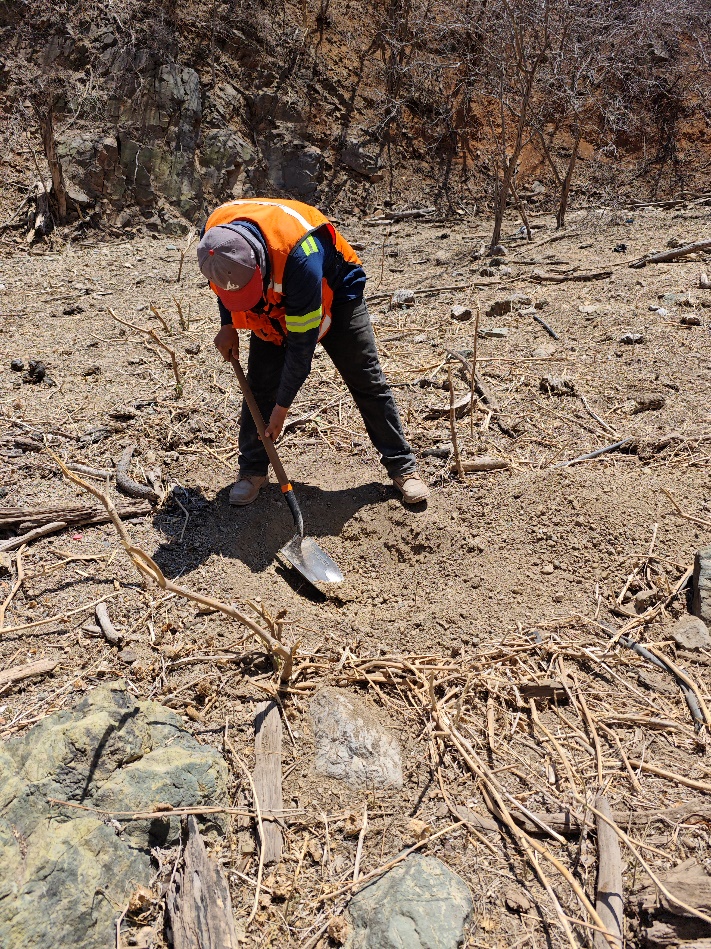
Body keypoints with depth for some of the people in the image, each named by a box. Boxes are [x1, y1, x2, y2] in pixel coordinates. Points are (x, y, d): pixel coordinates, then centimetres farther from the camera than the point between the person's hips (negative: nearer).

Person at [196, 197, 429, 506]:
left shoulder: (299, 256, -44)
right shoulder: (215, 235, -26)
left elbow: (302, 342, -35)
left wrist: (282, 406, -27)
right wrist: (227, 324, -4)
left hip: (333, 293, -4)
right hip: (273, 303, 5)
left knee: (367, 382, -4)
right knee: (259, 384, -4)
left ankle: (403, 467, 7)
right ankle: (252, 470, 11)